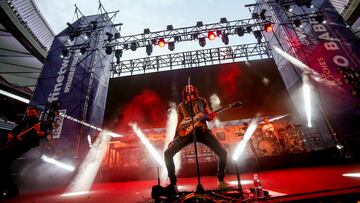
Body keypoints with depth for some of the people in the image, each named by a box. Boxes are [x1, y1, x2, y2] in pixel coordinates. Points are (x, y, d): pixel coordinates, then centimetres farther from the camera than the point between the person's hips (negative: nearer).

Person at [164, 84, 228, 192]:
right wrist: (174, 138, 9)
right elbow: (179, 124, 17)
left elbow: (208, 116, 13)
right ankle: (173, 183, 4)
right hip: (186, 132, 1)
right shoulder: (181, 106, 18)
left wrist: (211, 116, -13)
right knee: (167, 153, -13)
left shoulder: (202, 101, 16)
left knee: (223, 153, -13)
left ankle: (220, 180, 11)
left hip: (202, 130, 0)